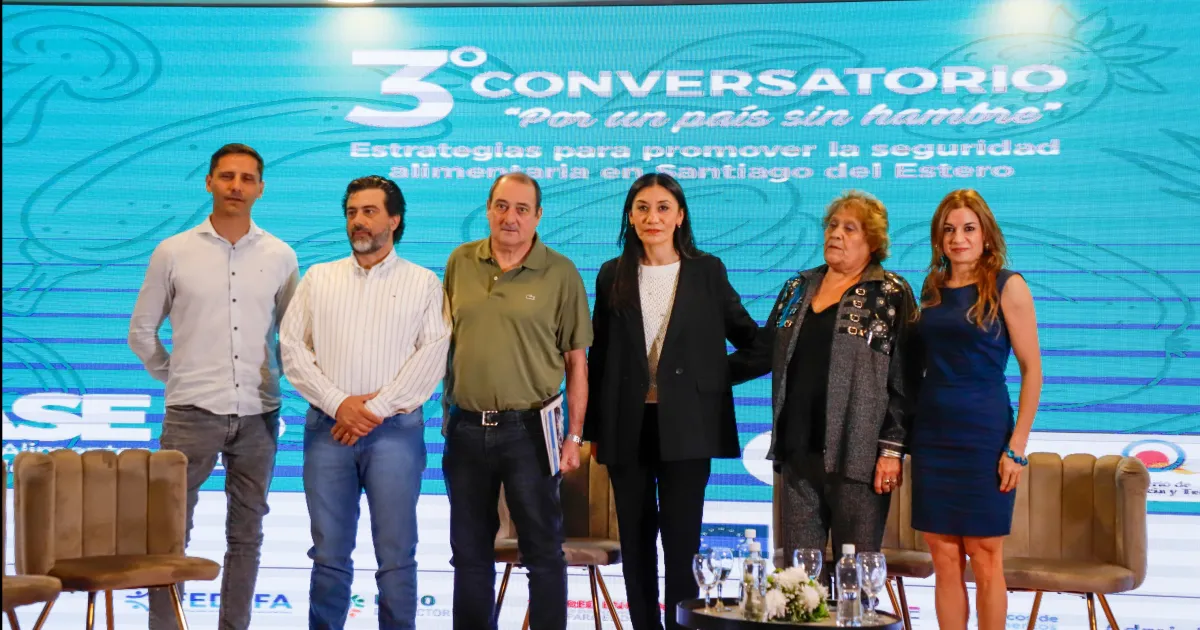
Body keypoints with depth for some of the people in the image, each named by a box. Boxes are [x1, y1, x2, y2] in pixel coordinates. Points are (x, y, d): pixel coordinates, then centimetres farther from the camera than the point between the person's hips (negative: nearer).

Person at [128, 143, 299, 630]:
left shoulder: (280, 256, 4)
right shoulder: (174, 252, 1)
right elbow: (141, 331, 8)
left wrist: (282, 377, 6)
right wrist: (175, 377, 6)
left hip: (258, 414, 2)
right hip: (192, 412, -2)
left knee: (246, 532, 9)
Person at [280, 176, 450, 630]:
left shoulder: (423, 283, 7)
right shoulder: (318, 278, 13)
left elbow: (433, 354, -5)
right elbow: (292, 347, 5)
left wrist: (378, 408, -11)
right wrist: (338, 404, -8)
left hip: (396, 429, -2)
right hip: (328, 427, 2)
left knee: (397, 555, -2)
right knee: (329, 554, 5)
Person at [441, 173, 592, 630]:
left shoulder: (560, 274, -4)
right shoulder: (460, 263, 6)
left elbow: (576, 361, -2)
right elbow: (444, 339, 13)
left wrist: (574, 436, -6)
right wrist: (447, 410, 9)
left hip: (528, 428, -3)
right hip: (466, 427, 4)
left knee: (543, 552, 3)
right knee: (470, 553, 13)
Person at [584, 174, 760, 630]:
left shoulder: (708, 271, 4)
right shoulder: (613, 276, 7)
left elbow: (747, 335, 11)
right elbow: (598, 357, 8)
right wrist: (594, 430, 7)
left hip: (685, 427, -2)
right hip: (628, 426, 2)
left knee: (681, 539, -5)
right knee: (636, 540, 8)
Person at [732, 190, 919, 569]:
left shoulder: (891, 295, -1)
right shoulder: (797, 289, 16)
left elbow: (904, 378, -5)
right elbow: (765, 351, 21)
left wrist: (892, 449, -11)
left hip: (857, 455, -5)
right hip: (799, 452, 5)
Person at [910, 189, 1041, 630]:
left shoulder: (1007, 286, -5)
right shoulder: (932, 289, 10)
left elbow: (1031, 370, -7)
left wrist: (1017, 447, -12)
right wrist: (904, 441, 6)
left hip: (984, 435, -4)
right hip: (932, 435, 5)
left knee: (984, 557, 1)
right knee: (944, 558, 6)